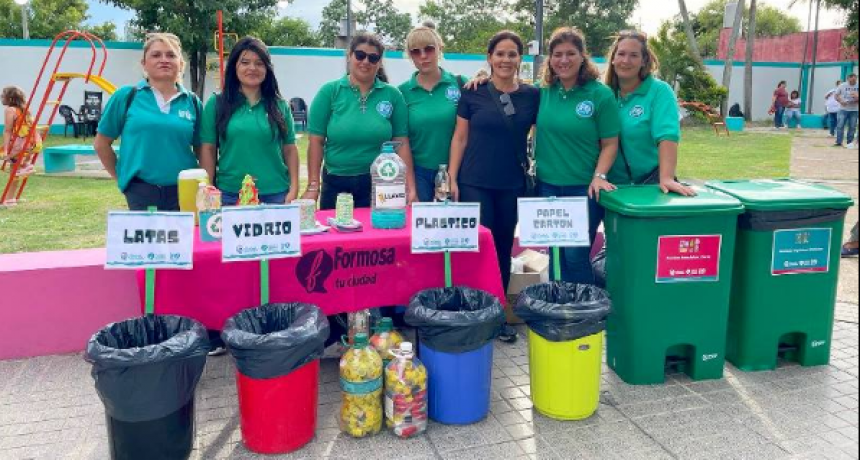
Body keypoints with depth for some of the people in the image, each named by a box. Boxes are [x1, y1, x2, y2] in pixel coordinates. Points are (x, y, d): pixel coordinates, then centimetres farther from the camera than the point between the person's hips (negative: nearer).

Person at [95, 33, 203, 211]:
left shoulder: (192, 102, 6)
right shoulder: (126, 97, 1)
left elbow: (201, 150, 12)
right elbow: (102, 144, 8)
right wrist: (121, 177, 7)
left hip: (185, 192, 2)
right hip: (141, 193, -2)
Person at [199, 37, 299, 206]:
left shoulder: (280, 105, 5)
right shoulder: (216, 104, 1)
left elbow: (290, 149, 6)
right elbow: (208, 150, 2)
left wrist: (294, 189, -1)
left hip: (276, 195, 1)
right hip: (230, 196, -1)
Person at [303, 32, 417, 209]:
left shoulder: (393, 95, 0)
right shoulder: (329, 92, -2)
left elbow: (402, 143, -1)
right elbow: (316, 141, -2)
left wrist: (410, 188, -5)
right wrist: (313, 186, -6)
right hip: (335, 183, 0)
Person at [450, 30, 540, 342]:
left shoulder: (533, 95, 3)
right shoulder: (473, 93, -1)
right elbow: (460, 138, 1)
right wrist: (452, 178, -3)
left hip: (513, 185, 2)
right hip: (475, 184, -2)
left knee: (503, 248, 10)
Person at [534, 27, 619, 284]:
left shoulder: (601, 94, -6)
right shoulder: (543, 92, 4)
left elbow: (610, 144, -3)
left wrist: (599, 177, -18)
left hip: (585, 188, -3)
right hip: (547, 187, 4)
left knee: (576, 256, -1)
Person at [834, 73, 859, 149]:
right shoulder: (842, 86, 1)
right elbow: (836, 95, 5)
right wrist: (841, 101, -13)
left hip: (854, 110, 1)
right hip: (843, 109, 0)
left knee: (852, 127, 2)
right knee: (840, 126, -5)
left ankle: (850, 143, 8)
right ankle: (838, 142, -1)